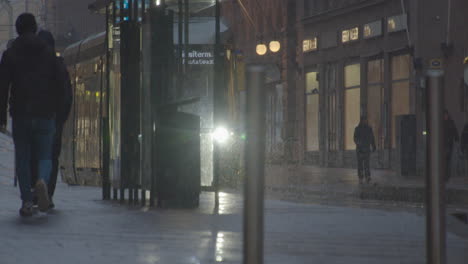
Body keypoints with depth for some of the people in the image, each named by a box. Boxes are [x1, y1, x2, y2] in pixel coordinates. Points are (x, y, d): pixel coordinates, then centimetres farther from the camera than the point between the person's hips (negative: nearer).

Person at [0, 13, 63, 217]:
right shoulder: (48, 54, 6)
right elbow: (58, 86, 7)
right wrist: (55, 110, 16)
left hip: (20, 115, -1)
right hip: (45, 114, 1)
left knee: (22, 158, 8)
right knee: (45, 156, 8)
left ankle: (26, 201, 2)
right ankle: (42, 180, -24)